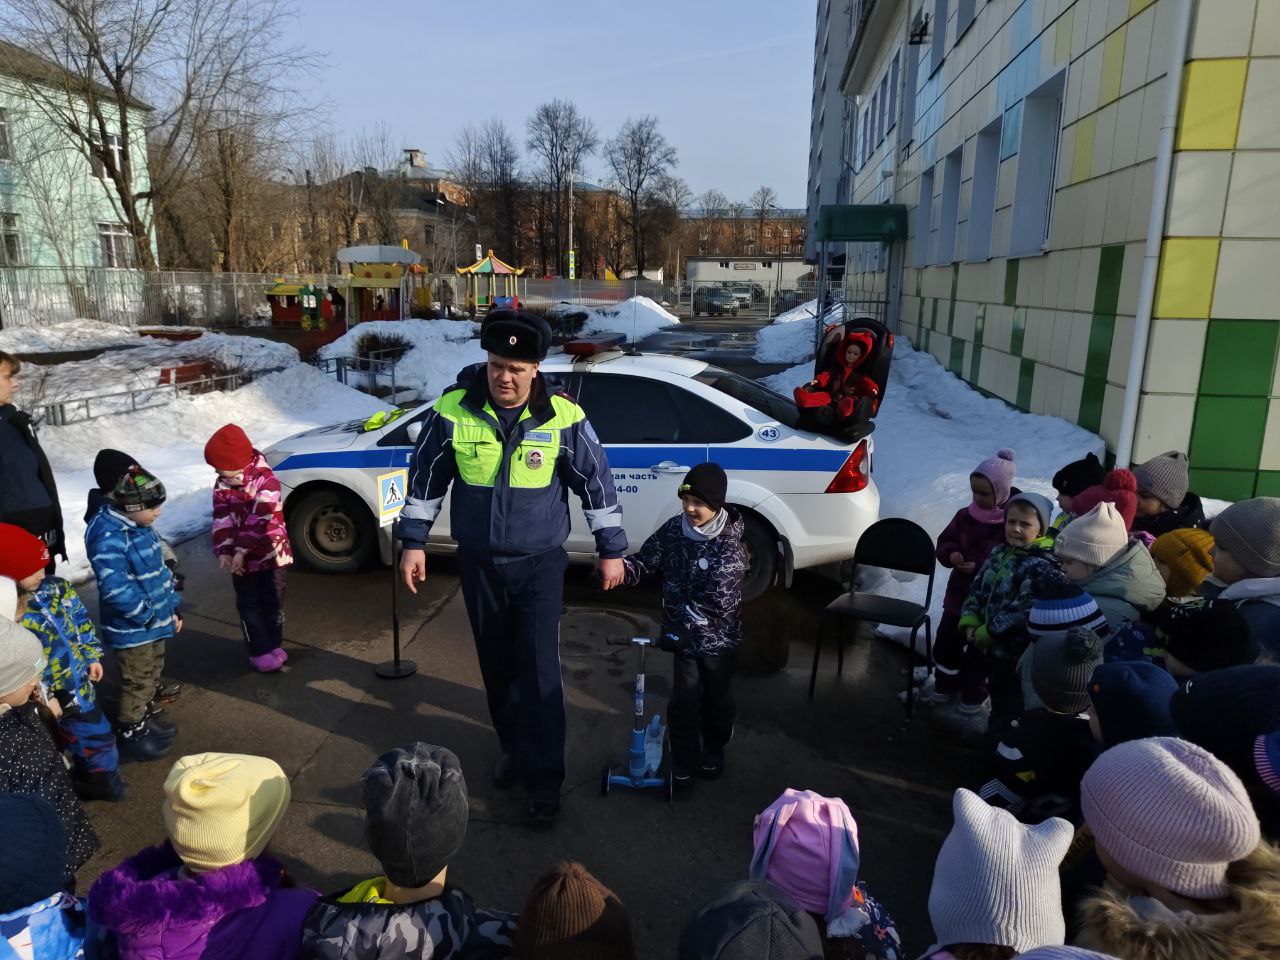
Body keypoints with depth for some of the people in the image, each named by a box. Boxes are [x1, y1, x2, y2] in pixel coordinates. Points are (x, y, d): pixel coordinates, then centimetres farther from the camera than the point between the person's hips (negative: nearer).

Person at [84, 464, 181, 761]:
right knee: (138, 681, 6)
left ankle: (146, 717, 43)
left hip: (154, 620, 9)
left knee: (153, 672, 24)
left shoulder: (139, 526, 3)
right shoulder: (108, 537, -28)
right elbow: (116, 589, -31)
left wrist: (172, 608, 11)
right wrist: (149, 616, -21)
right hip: (131, 628, -9)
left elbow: (159, 569, 12)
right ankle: (130, 735, 23)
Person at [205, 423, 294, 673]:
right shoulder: (222, 485, -1)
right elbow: (222, 520, -10)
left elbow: (259, 520, -23)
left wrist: (242, 551, -25)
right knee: (249, 605, 8)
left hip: (271, 553, -4)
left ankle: (274, 645, 26)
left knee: (273, 602, 10)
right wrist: (225, 551, -22)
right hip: (240, 557, 4)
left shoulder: (266, 481, -19)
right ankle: (259, 650, 17)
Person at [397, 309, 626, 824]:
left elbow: (596, 482, -3)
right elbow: (426, 478, 2)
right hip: (478, 564, 3)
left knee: (539, 671, -4)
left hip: (540, 564, -2)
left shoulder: (563, 417, -12)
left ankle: (544, 780, 9)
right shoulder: (452, 410, -9)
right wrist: (413, 541, 3)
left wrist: (611, 549, 1)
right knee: (496, 665, 16)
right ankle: (513, 747, 39)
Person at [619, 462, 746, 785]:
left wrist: (682, 626, -24)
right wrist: (622, 566, -21)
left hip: (719, 636, -2)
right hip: (683, 635, 3)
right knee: (684, 698, 5)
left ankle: (713, 750, 40)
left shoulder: (729, 544, -21)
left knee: (717, 697, 17)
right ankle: (684, 760, 22)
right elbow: (646, 561, 1)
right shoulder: (673, 530, -5)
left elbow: (718, 602, -24)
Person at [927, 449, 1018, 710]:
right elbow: (945, 541, 9)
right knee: (946, 641, 14)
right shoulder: (965, 515, -3)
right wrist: (951, 554, -14)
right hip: (959, 592, 5)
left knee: (980, 649, 12)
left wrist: (979, 567, -26)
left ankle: (974, 693, 33)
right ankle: (945, 686, 35)